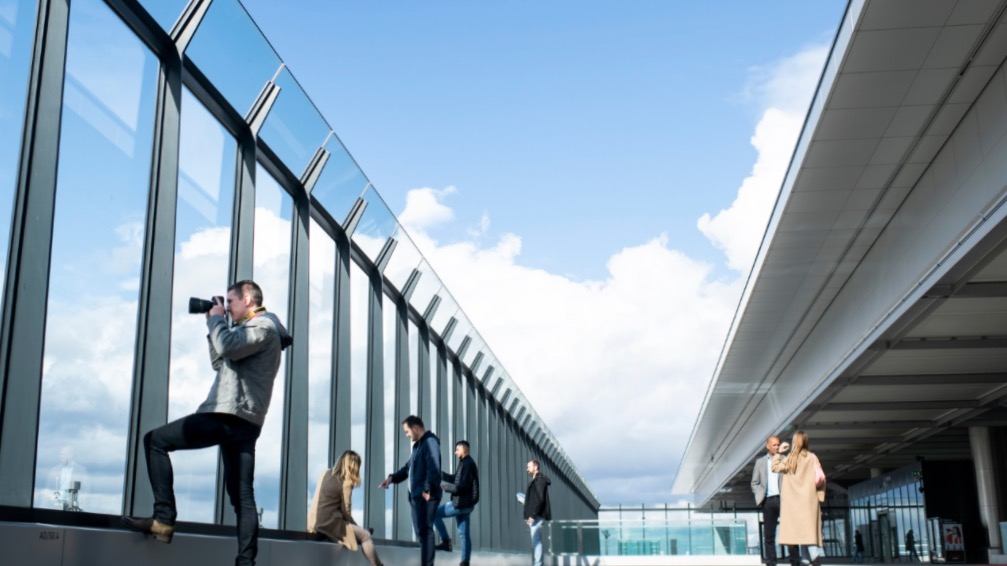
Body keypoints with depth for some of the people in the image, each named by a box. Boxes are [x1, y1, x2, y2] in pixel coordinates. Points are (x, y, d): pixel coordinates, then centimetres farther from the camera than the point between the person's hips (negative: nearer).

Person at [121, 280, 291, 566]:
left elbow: (228, 348, -20)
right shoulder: (251, 328, 27)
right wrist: (214, 325, 20)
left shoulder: (264, 326, -4)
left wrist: (216, 318, -2)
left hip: (228, 416, -10)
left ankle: (164, 518, -11)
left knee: (154, 440, -4)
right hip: (244, 423, 10)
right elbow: (220, 363, 29)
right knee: (242, 495, 4)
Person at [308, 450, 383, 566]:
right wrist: (353, 524, 14)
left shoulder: (325, 473, 8)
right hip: (330, 525, -8)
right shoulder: (346, 482, -12)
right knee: (365, 535, 6)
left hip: (315, 521, 8)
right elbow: (345, 511, -7)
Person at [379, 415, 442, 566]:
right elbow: (409, 467, 29)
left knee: (424, 530, -12)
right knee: (421, 531, 10)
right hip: (416, 494, 10)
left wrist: (428, 489, -27)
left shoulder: (430, 442, -9)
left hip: (426, 495, -10)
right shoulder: (418, 445, 22)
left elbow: (434, 468, -20)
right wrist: (392, 477, 16)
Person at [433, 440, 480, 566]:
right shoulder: (466, 463, 16)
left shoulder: (467, 464, -16)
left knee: (434, 513, -1)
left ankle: (446, 542, 1)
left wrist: (445, 487, -14)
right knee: (464, 533, 9)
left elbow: (462, 486, -22)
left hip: (462, 503, -10)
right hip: (465, 503, 10)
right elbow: (455, 479, 23)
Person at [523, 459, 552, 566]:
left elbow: (540, 500, -19)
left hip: (537, 516, -10)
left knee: (536, 541, -10)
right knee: (536, 541, 10)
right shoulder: (535, 481, 19)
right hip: (534, 516, 10)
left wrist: (533, 516, -21)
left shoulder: (540, 480, -11)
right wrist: (529, 516, 15)